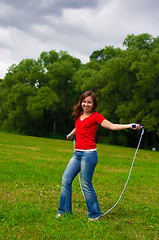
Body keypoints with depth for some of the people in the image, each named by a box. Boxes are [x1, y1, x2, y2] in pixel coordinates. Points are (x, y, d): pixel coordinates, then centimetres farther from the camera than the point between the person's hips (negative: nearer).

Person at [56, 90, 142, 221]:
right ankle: (64, 211, 18)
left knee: (86, 185, -3)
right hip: (77, 154, 7)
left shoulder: (96, 116, -3)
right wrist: (70, 135, 55)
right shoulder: (80, 116, 16)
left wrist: (129, 126, -20)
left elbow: (112, 126, -8)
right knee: (66, 180, 5)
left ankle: (95, 214, 13)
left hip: (89, 154, -7)